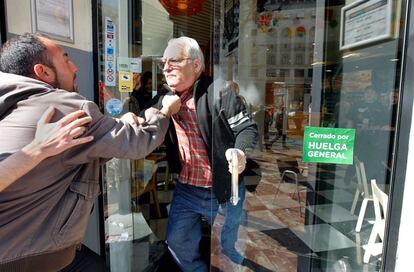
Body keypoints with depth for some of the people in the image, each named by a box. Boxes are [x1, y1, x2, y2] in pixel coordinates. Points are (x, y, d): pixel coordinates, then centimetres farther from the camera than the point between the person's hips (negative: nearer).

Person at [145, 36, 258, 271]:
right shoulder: (164, 99, 4)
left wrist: (241, 153, -35)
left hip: (222, 190, -5)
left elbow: (248, 128, -14)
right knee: (177, 242, 15)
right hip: (185, 189, 6)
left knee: (227, 248, 15)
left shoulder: (218, 93, -15)